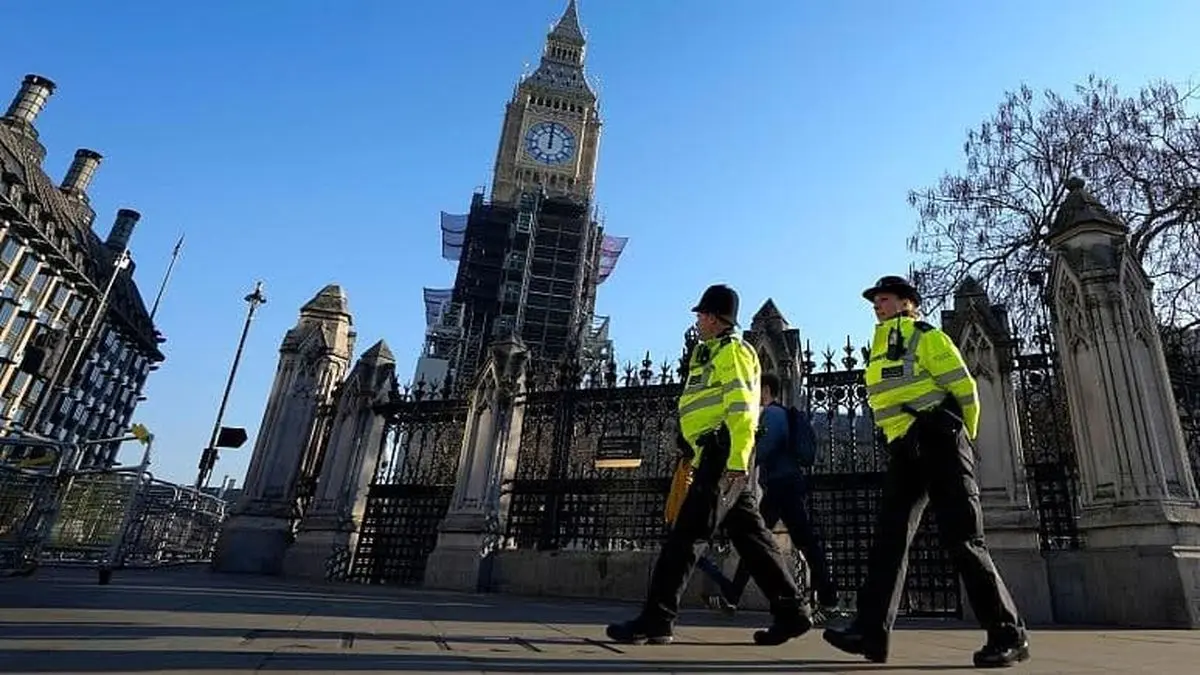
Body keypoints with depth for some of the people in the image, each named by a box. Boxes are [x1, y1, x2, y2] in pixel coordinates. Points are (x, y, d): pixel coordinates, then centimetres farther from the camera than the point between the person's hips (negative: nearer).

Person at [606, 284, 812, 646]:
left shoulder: (732, 350, -4)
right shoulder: (711, 354, 26)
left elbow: (742, 409, -16)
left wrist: (737, 459, -23)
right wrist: (697, 460, 24)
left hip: (724, 456, -10)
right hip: (720, 458, 10)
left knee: (686, 535, -10)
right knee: (750, 537, 9)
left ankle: (656, 620, -8)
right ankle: (791, 612, 14)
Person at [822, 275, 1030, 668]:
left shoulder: (926, 337, -2)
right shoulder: (881, 349, 22)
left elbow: (964, 388, -5)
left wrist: (960, 438, 6)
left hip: (937, 442, -7)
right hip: (905, 450, 8)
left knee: (961, 539, -8)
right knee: (889, 536, -2)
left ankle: (1008, 635, 2)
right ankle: (871, 631, -4)